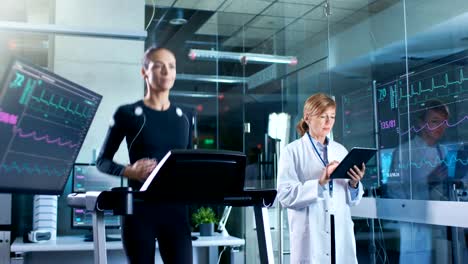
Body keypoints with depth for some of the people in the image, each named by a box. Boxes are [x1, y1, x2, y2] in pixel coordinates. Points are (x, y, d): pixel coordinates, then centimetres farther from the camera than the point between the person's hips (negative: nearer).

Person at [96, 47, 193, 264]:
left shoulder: (184, 118, 11)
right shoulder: (127, 114, -1)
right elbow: (102, 161, 2)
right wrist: (129, 171, -17)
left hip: (175, 208, 3)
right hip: (140, 208, -3)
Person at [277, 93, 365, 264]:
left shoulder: (341, 150, 12)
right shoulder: (293, 151, -1)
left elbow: (351, 200, 12)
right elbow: (285, 195, -13)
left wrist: (354, 184, -8)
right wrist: (320, 183, -22)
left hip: (341, 235, 4)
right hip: (310, 236, -4)